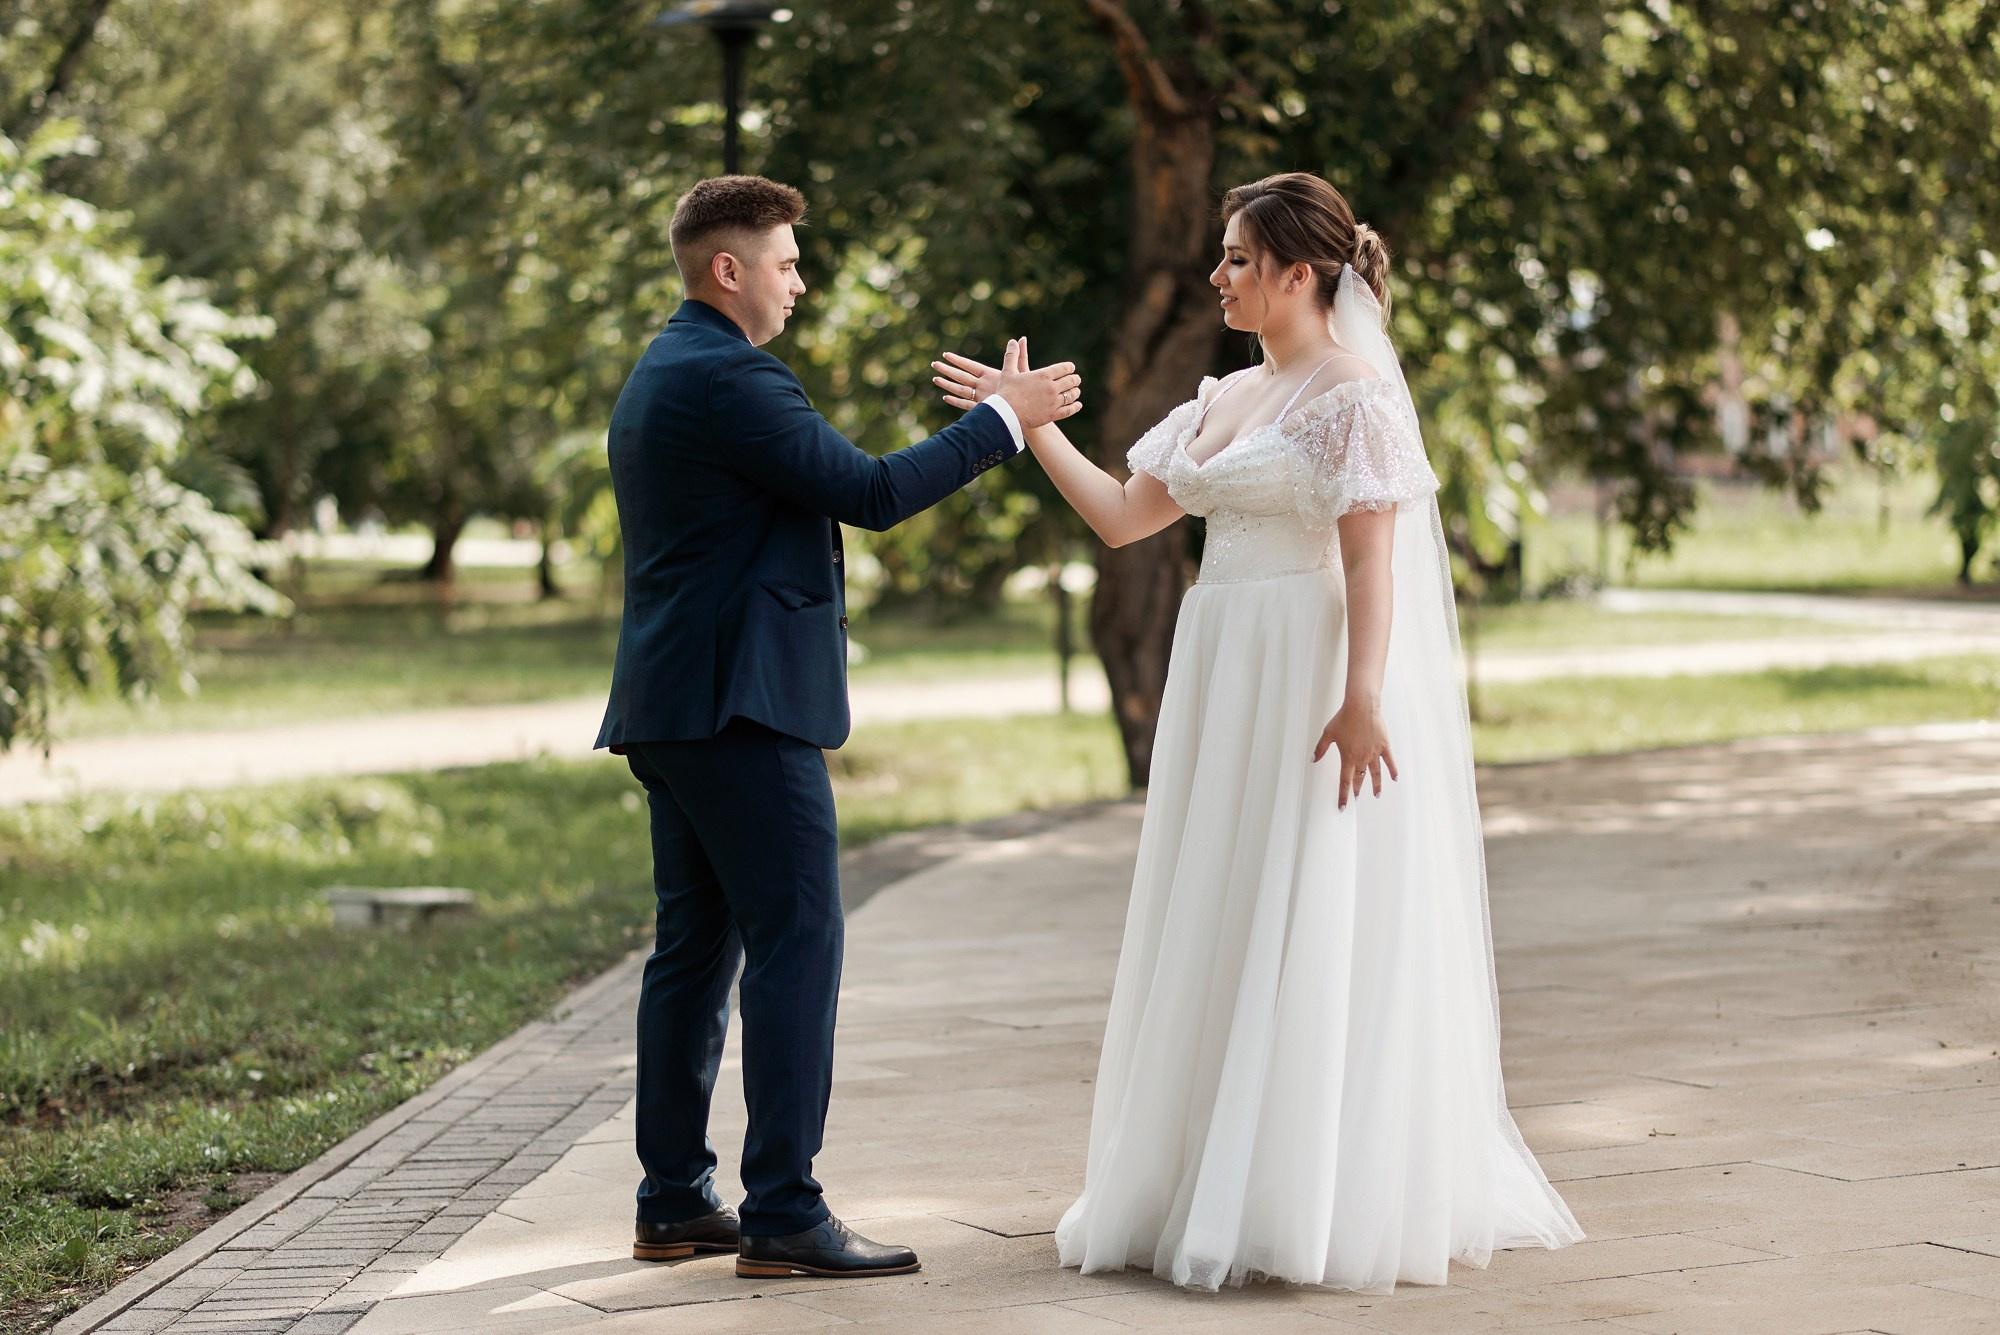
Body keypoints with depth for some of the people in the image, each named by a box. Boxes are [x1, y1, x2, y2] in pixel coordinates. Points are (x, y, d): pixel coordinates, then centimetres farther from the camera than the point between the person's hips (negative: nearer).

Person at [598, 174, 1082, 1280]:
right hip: (742, 702, -11)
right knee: (797, 943, -9)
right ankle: (783, 1216, -10)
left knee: (696, 948, 12)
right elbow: (869, 493, -16)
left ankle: (674, 1202, 15)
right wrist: (1005, 418, -7)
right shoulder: (727, 377, -14)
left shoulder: (657, 376, 19)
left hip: (672, 706, 11)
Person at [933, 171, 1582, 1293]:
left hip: (1316, 689, -8)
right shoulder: (1225, 400, 16)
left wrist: (1362, 698, -25)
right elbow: (1121, 516, 15)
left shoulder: (1358, 393, -9)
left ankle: (1324, 1208, 2)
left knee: (1317, 942, -5)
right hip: (1227, 692, 8)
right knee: (1223, 943, 10)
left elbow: (1371, 562, -16)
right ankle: (1211, 1189, 18)